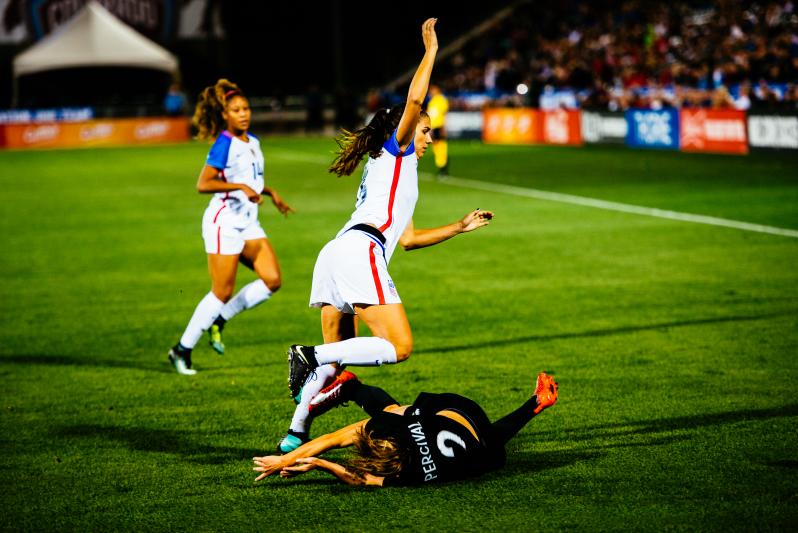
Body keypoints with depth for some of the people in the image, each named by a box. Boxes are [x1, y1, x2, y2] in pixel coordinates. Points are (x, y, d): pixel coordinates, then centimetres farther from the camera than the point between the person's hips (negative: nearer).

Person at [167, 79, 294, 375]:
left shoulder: (252, 142, 12)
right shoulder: (224, 144, -13)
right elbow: (203, 184, -20)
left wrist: (270, 193, 14)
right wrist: (240, 187, -26)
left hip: (248, 222, 8)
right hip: (224, 220, -8)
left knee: (272, 279, -6)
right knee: (222, 292, -6)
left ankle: (219, 320, 10)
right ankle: (182, 349, 7)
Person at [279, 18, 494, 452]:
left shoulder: (392, 175, 36)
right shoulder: (396, 151, 12)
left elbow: (407, 238, 40)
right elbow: (414, 100, -5)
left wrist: (460, 227, 43)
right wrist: (430, 50, 5)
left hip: (334, 255, 9)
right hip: (359, 252, -9)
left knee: (335, 358, 12)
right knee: (399, 346, -14)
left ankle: (296, 432, 5)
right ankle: (310, 356, -22)